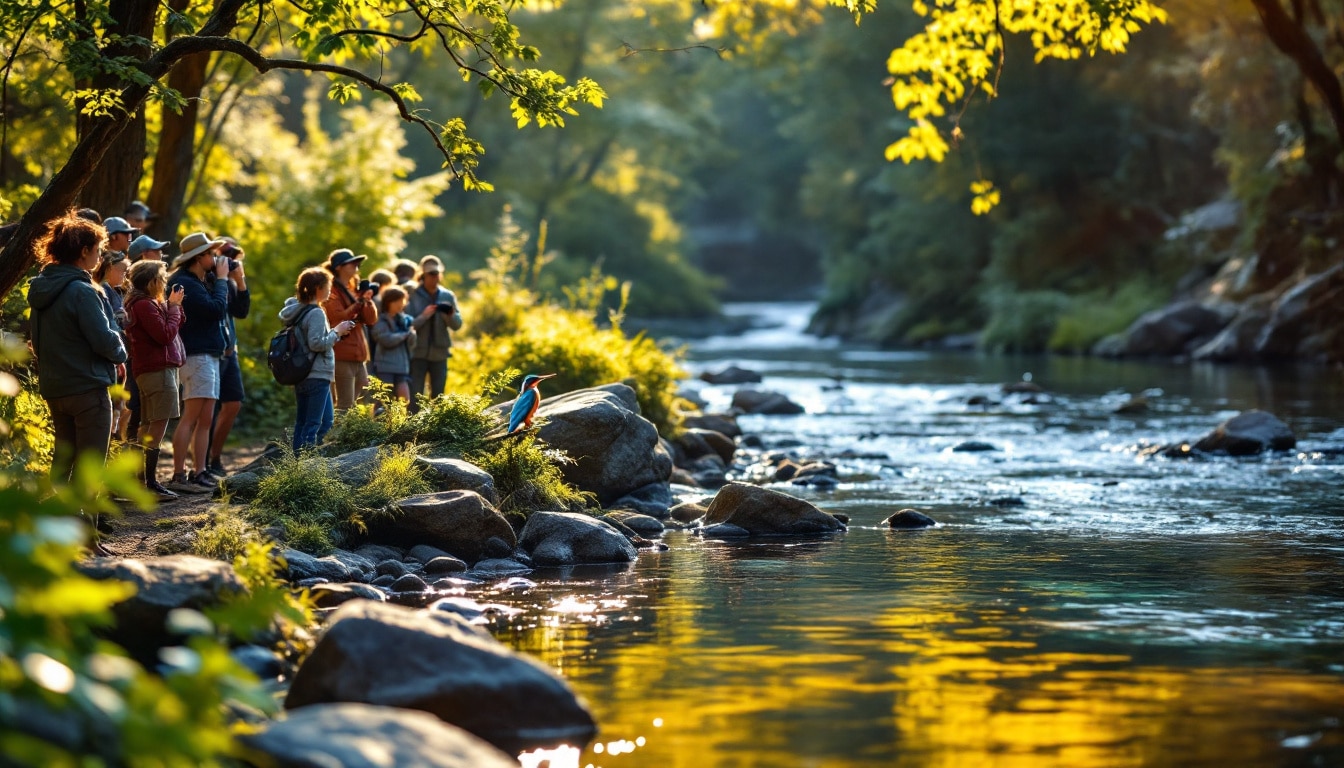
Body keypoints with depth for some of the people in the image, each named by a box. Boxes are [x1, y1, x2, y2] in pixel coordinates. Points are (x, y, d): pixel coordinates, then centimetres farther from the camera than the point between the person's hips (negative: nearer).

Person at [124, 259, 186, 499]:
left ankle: (141, 480, 20)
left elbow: (174, 327, 17)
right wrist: (173, 306, -10)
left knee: (148, 426, 15)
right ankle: (150, 483, -15)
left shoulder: (148, 304, 19)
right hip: (158, 369, -11)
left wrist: (174, 307, 5)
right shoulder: (145, 305, -14)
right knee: (158, 426, -13)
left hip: (150, 369, 11)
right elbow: (166, 335, -20)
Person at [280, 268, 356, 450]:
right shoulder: (316, 313, -15)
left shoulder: (298, 310, 13)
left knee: (301, 422, 11)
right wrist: (336, 332, -11)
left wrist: (335, 333, 12)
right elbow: (316, 343, -23)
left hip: (301, 375, 9)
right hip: (317, 375, -9)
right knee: (318, 423, -7)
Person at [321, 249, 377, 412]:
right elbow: (338, 319, -18)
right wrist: (358, 303, -18)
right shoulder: (332, 292, -5)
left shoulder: (353, 291, 19)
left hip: (358, 356, 9)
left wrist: (367, 301, -3)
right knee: (346, 405, -11)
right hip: (342, 355, -9)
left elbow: (371, 319, 13)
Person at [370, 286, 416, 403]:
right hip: (385, 367, -5)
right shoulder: (381, 321, -4)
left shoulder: (404, 319, 13)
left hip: (402, 366, 5)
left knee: (405, 398, -4)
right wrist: (405, 334, -5)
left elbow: (411, 343, 10)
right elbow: (387, 340, -18)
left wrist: (411, 333, -12)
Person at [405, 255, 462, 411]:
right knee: (415, 398, -5)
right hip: (417, 353, -4)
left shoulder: (448, 296, 6)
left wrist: (451, 316, -16)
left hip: (439, 353, 4)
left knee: (438, 396, 8)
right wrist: (424, 316, -24)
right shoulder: (413, 295, -5)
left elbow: (457, 324, 4)